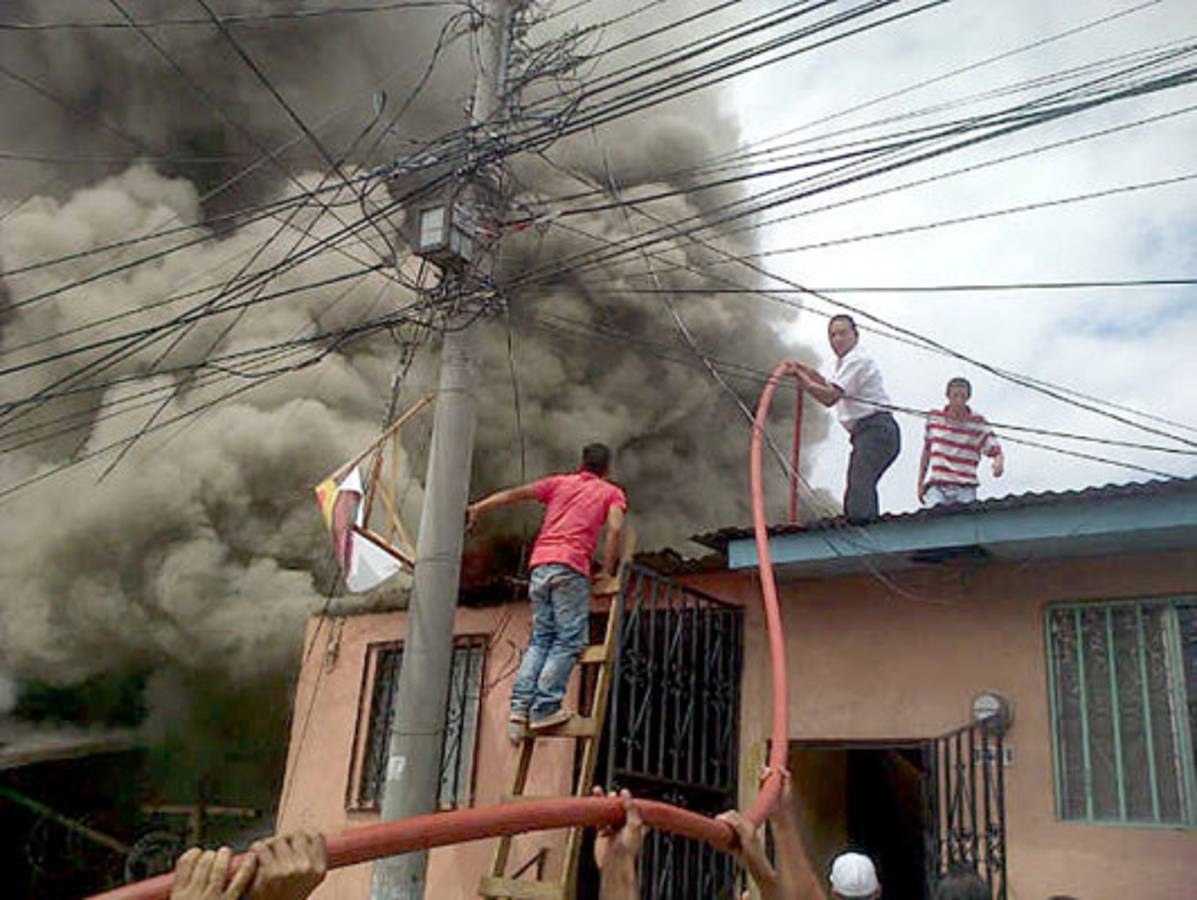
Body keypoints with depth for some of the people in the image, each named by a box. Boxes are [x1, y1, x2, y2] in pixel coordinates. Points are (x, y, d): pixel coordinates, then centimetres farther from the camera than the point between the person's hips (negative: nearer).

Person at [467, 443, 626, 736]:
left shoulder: (559, 482, 24)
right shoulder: (612, 492, 15)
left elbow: (515, 493, 15)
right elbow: (615, 528, -3)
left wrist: (477, 509, 14)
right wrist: (607, 571, 3)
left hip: (540, 563, 5)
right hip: (570, 565, -5)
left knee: (541, 638, 9)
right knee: (570, 639, -5)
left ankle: (520, 705, -3)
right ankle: (544, 708, -15)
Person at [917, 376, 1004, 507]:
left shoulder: (978, 423, 0)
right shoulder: (934, 418, 6)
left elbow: (996, 452, -1)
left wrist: (999, 463, -25)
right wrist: (920, 484, 14)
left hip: (965, 489, -1)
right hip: (936, 486, 1)